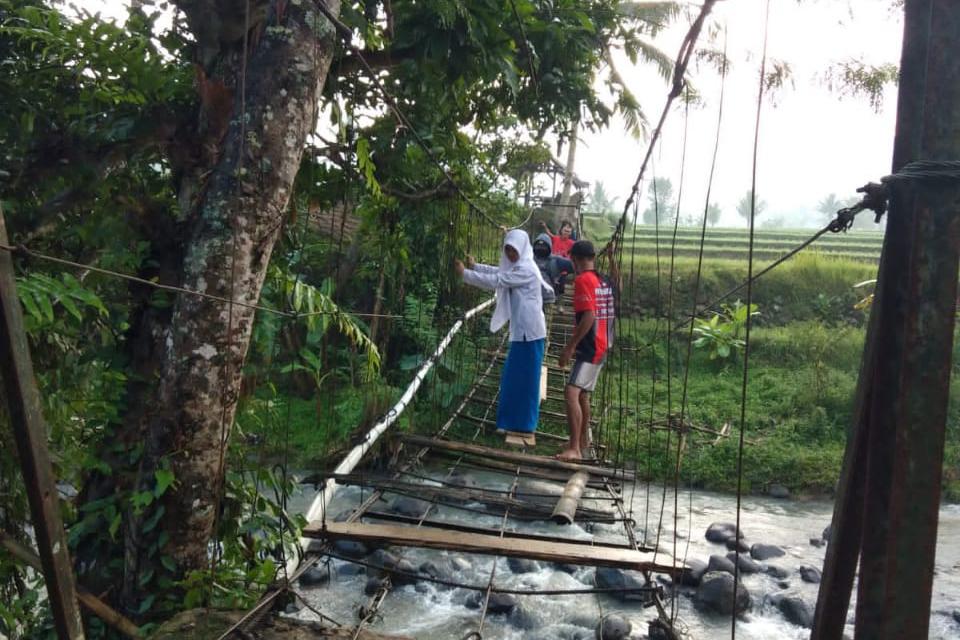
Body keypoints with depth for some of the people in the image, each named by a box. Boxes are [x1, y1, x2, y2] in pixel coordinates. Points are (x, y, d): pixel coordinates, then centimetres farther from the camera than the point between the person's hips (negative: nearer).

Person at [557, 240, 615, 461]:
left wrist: (570, 346, -21)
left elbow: (589, 316, -23)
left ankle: (574, 449, -24)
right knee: (583, 395, 20)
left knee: (571, 393, -19)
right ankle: (583, 441, 33)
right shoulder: (604, 281, 13)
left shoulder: (583, 280, -14)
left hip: (590, 347, -10)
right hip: (601, 346, 10)